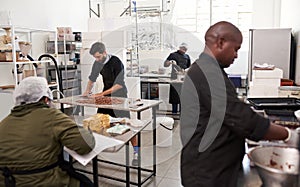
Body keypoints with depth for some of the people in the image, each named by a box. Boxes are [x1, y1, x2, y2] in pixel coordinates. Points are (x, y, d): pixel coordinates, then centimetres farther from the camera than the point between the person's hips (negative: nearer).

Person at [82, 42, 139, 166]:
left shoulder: (116, 62, -19)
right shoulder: (98, 63, 2)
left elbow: (119, 84, -24)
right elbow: (92, 78, 19)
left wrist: (101, 94, -26)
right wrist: (87, 91, 9)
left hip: (119, 96, -6)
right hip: (105, 96, 7)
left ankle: (136, 152, 0)